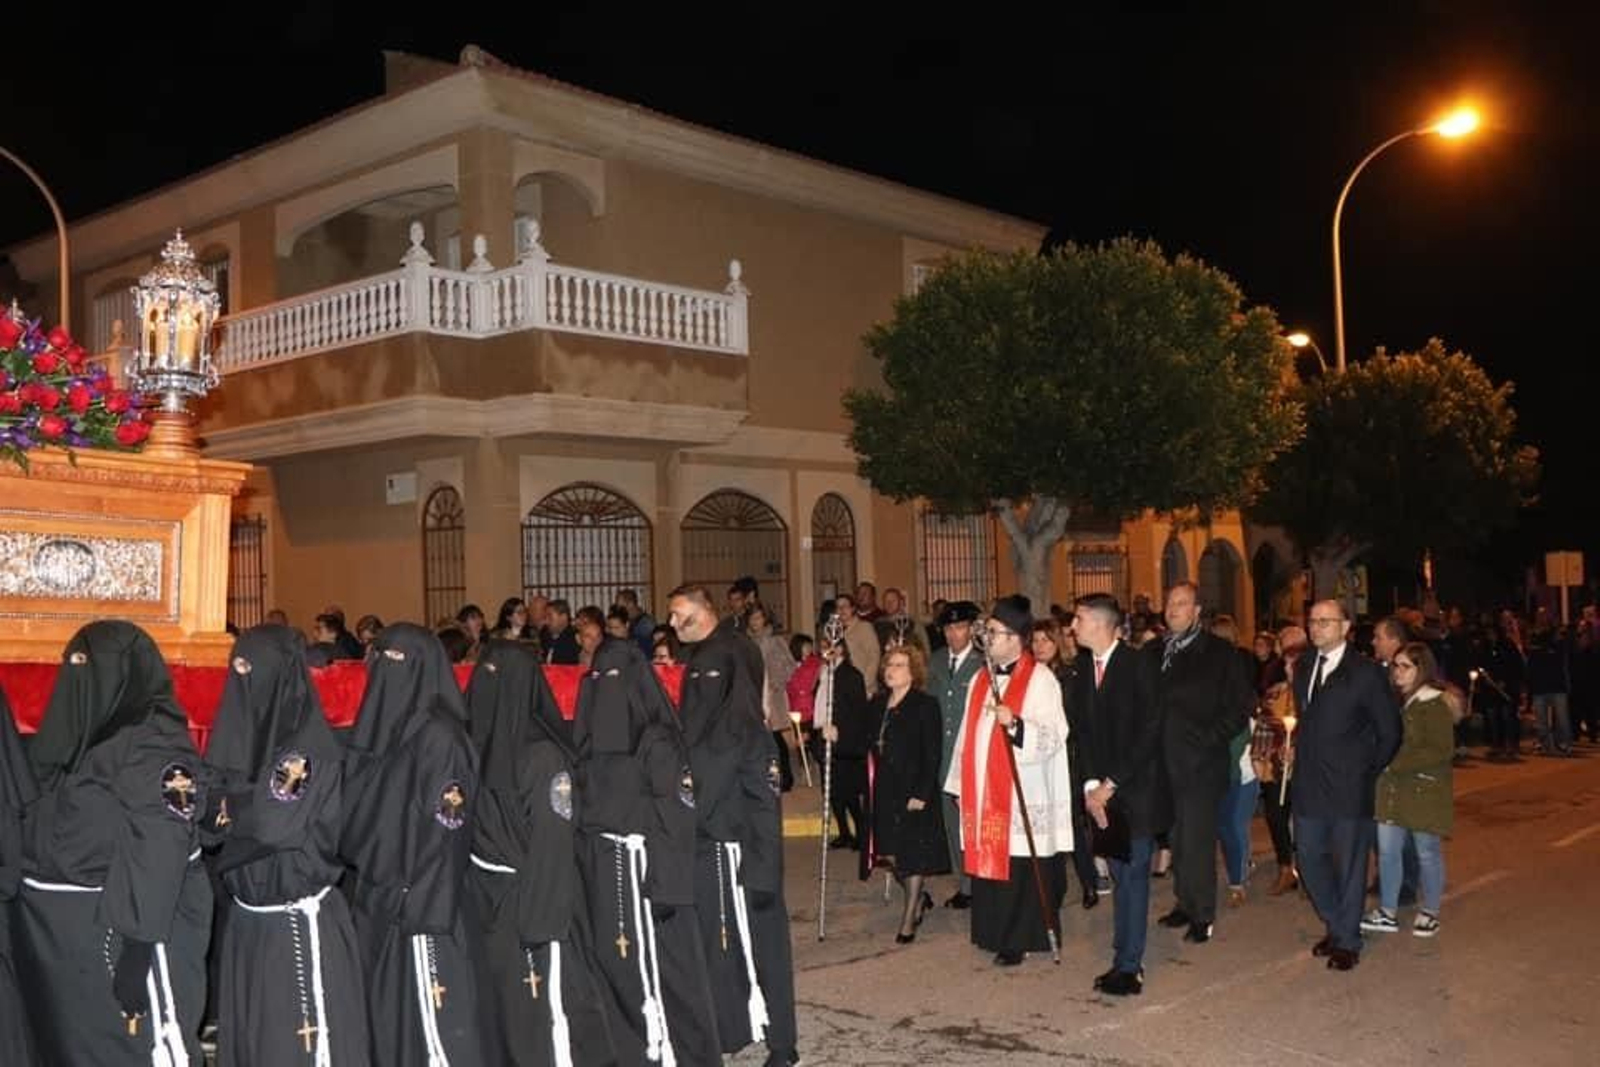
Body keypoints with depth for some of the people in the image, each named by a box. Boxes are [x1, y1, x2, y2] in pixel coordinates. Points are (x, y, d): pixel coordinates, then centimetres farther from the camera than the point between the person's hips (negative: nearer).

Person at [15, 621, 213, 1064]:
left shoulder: (156, 747, -16)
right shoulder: (79, 737, 10)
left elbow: (158, 861, -21)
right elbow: (37, 834, 14)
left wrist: (137, 956, -24)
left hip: (120, 934, -8)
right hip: (59, 935, 8)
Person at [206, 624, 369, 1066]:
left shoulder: (311, 745, -15)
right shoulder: (240, 733, 8)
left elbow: (274, 822, -24)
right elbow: (215, 816, 7)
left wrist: (230, 808, -7)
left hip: (298, 922, -7)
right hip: (246, 919, 7)